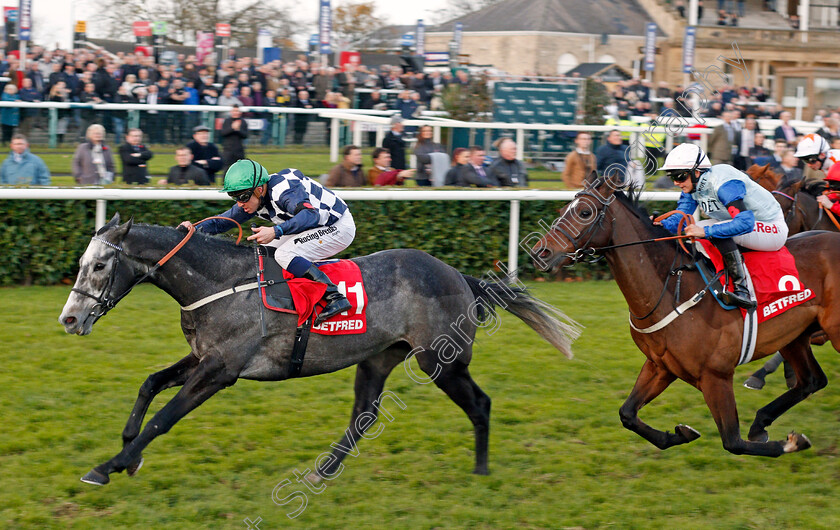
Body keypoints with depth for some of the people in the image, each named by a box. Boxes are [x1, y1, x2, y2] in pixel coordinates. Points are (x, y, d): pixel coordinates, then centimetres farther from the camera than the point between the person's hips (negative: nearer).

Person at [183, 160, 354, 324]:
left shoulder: (283, 190, -30)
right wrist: (195, 229, -10)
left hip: (339, 226, -10)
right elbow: (223, 222, 6)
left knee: (284, 254, -27)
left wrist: (276, 231, -51)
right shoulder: (252, 199, -2)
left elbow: (310, 214, -43)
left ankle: (335, 296, -27)